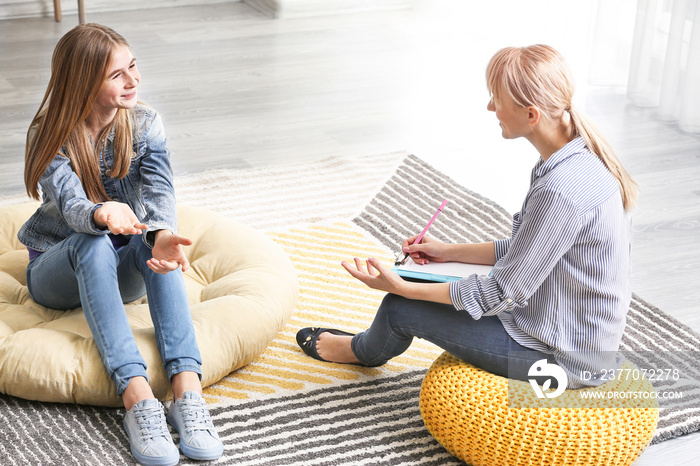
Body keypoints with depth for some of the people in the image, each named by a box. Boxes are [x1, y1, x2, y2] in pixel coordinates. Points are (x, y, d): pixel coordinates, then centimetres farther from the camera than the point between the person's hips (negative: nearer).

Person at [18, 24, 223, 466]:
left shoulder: (145, 123, -6)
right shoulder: (51, 137, -14)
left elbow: (159, 190, -22)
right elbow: (70, 205, -31)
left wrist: (162, 234, -46)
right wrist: (102, 214, -56)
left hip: (120, 272, 2)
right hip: (56, 270, -2)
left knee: (155, 242, -32)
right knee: (93, 243, -37)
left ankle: (188, 388, -47)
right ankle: (137, 396, -50)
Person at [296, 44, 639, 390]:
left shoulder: (561, 190, -32)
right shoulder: (579, 157, -1)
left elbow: (503, 293, -23)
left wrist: (401, 287, -15)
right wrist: (449, 252, 13)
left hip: (561, 358, -9)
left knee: (400, 309, 3)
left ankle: (364, 351, 39)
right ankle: (367, 347, 45)